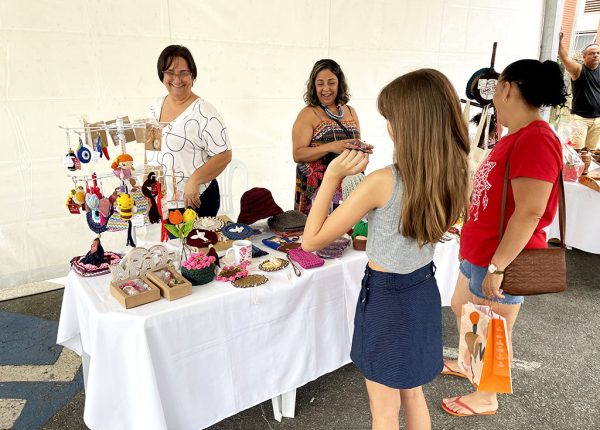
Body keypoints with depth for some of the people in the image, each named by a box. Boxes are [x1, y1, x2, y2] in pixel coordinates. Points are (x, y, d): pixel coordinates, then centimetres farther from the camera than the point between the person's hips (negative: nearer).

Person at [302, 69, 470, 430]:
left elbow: (312, 240, -21)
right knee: (413, 394, 29)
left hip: (385, 299, -6)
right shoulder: (455, 176, -8)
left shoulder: (382, 182, -28)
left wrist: (333, 175, -22)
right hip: (424, 292, 7)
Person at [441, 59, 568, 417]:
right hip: (479, 254, 10)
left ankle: (486, 397, 31)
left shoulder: (536, 140, -22)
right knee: (461, 308, 25)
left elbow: (529, 213, -27)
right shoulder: (517, 136, 9)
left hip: (501, 261, -10)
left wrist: (497, 267, -24)